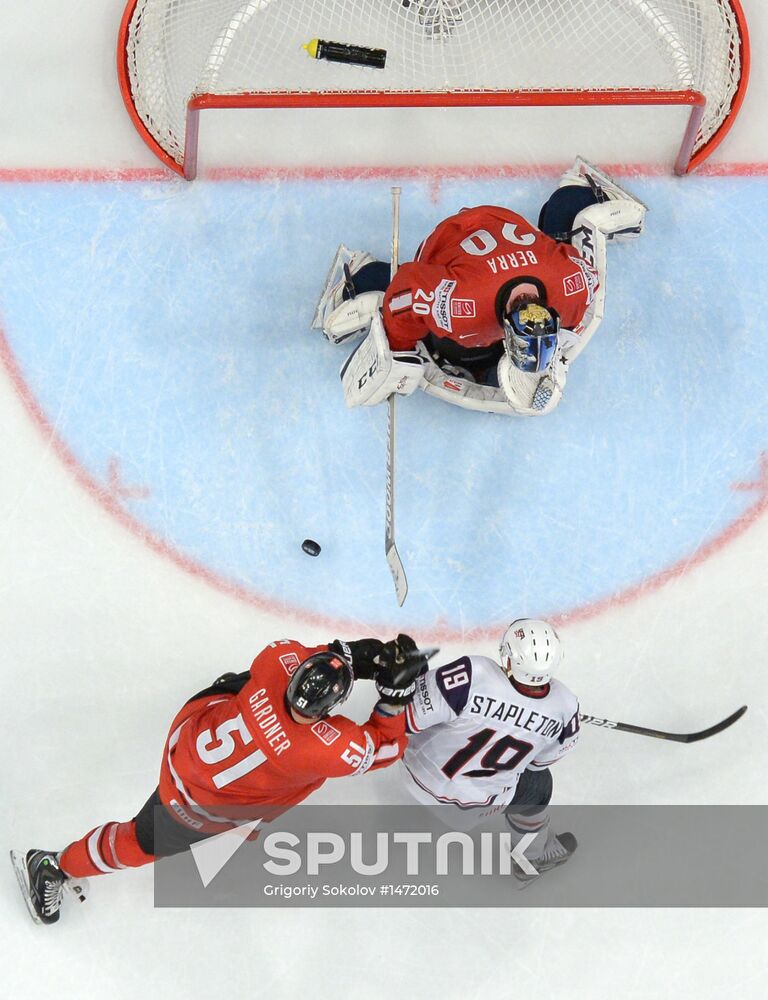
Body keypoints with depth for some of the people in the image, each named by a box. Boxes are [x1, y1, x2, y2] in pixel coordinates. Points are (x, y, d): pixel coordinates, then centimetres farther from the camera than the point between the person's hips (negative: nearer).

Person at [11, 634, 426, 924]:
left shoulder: (280, 660, -28)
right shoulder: (329, 748, -37)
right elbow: (385, 746, -17)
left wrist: (343, 652, -12)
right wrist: (396, 693, -26)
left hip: (195, 722, 4)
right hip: (196, 806, -4)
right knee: (145, 842, 21)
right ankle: (52, 867, 38)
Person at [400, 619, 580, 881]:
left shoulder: (473, 675, -35)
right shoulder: (564, 705, -22)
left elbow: (411, 713, -26)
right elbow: (545, 757, -2)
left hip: (421, 774, 0)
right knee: (536, 785, 26)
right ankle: (537, 856, 48)